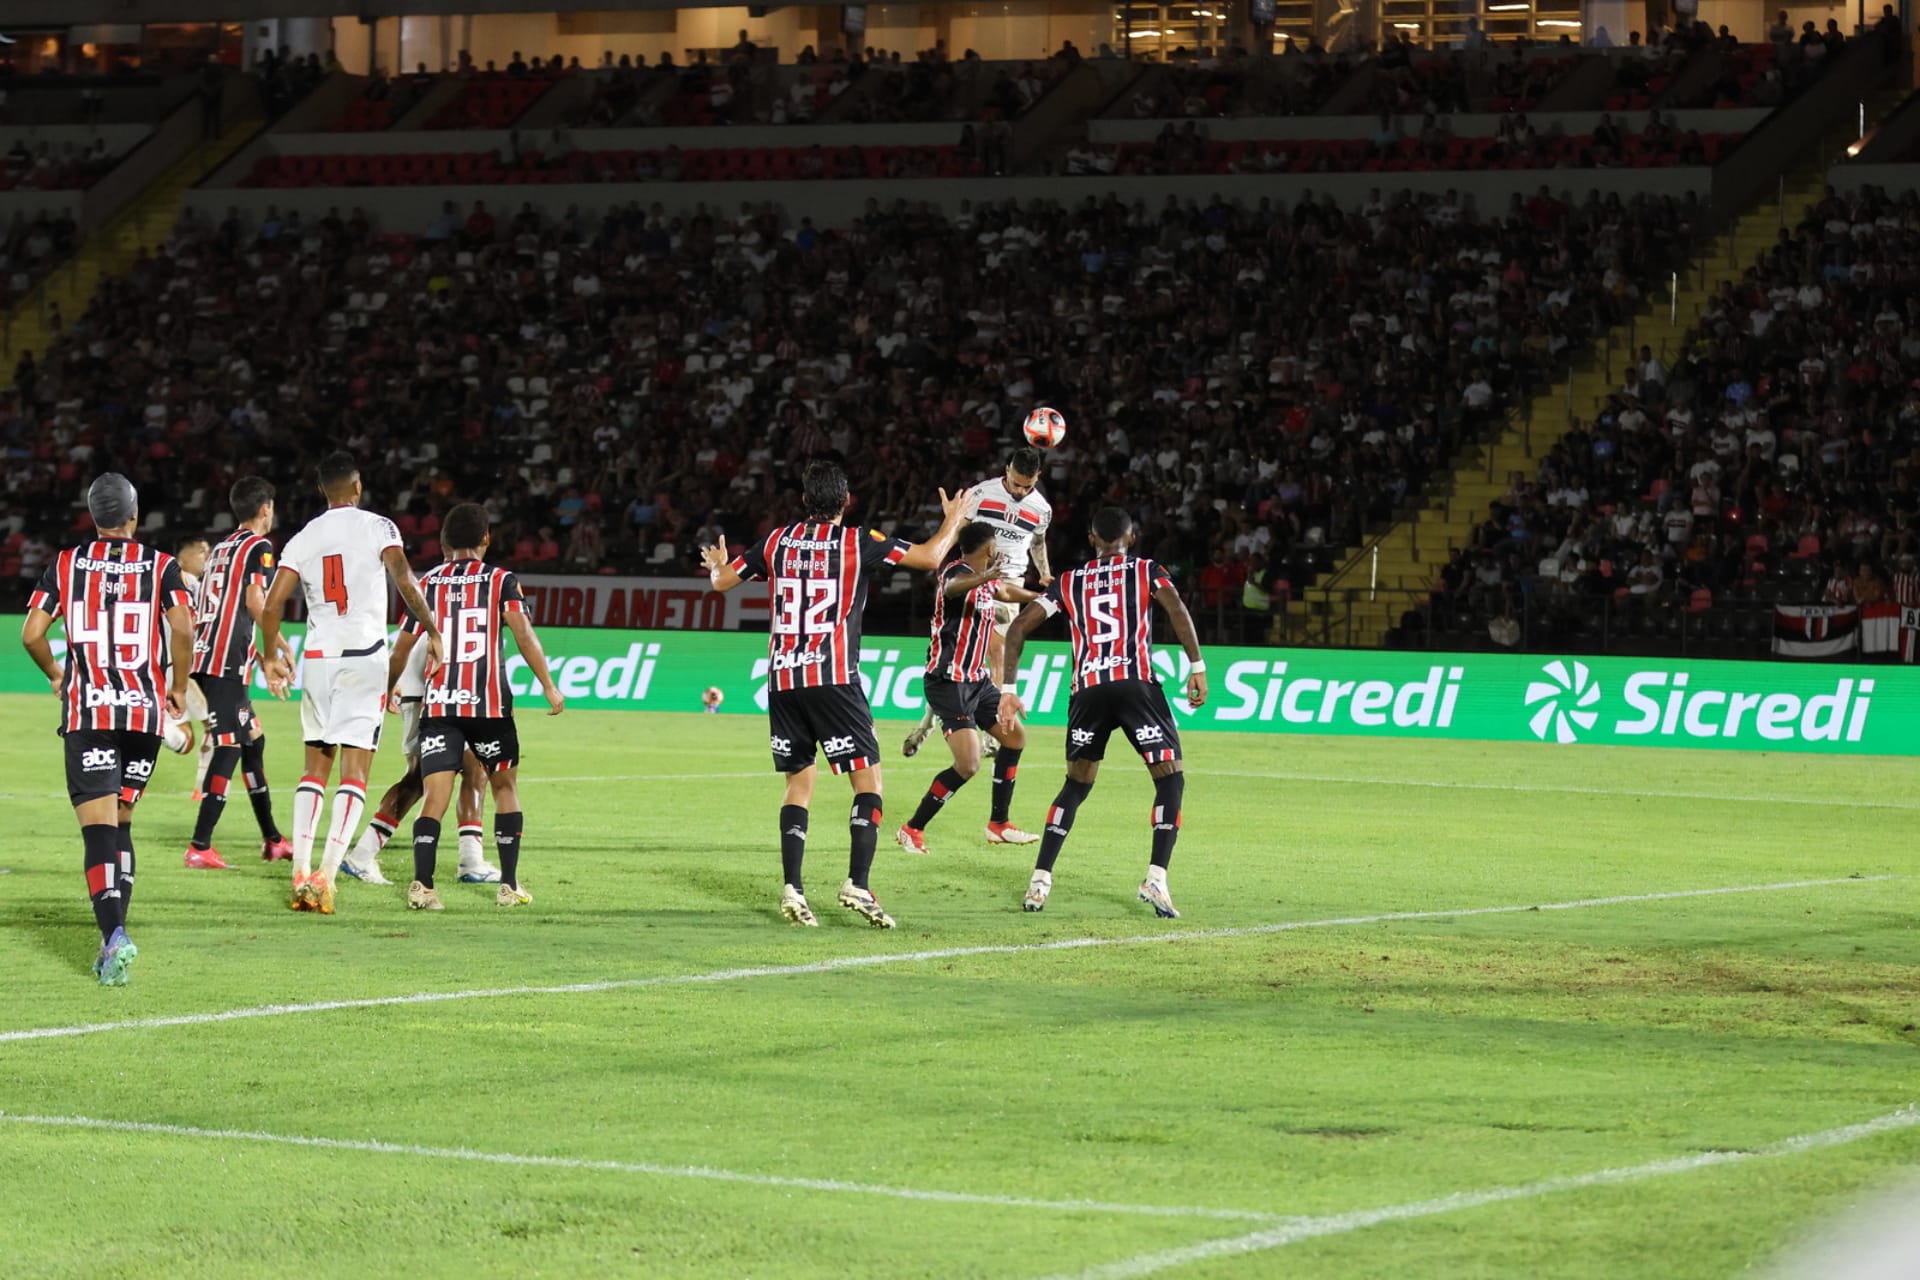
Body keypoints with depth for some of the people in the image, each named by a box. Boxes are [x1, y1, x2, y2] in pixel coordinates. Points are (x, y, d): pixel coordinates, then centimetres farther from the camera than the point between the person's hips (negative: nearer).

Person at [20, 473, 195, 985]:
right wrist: (179, 688, 7)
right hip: (144, 711, 1)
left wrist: (56, 674, 19)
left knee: (99, 827, -6)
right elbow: (182, 628, -9)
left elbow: (31, 633, 0)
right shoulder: (160, 565, 4)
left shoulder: (66, 564, 5)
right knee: (120, 822, 16)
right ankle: (115, 937, 12)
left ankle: (114, 935, -24)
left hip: (86, 712, -1)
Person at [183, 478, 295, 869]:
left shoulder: (221, 548, 20)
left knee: (253, 741, 17)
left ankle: (271, 839, 24)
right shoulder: (259, 547, -4)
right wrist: (280, 643, -5)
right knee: (229, 749, -10)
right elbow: (255, 600, -18)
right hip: (229, 663, -9)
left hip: (205, 656, 9)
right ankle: (200, 846, -15)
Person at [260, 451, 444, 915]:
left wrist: (271, 658, 18)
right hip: (366, 655, -3)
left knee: (315, 769, 14)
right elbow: (405, 581, -15)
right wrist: (432, 632, -5)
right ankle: (326, 876, -15)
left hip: (318, 659, 3)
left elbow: (272, 604, 4)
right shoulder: (376, 527, -1)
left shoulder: (303, 539, 8)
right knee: (354, 773, -4)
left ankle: (300, 872, 5)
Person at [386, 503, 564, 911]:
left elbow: (401, 651, 13)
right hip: (489, 705, -1)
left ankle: (422, 884, -22)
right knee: (504, 786, 17)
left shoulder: (427, 585, 9)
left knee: (435, 798, -5)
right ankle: (509, 885, 15)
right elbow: (523, 635, -10)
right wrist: (549, 687, -7)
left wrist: (386, 692, 29)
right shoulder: (501, 582, 3)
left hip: (438, 705, 1)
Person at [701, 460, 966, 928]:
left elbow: (723, 580, 18)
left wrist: (717, 566, 42)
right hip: (833, 679, -4)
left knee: (799, 782, 13)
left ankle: (792, 889, 2)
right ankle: (857, 884, -16)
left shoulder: (778, 540, 8)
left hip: (783, 679, 5)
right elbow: (929, 558, -4)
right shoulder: (857, 542, -3)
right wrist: (954, 521, 15)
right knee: (868, 779, -1)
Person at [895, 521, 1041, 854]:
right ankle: (912, 830, -4)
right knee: (968, 765, -17)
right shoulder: (957, 572, -20)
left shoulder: (986, 580, 8)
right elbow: (952, 588, -47)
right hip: (949, 682, -10)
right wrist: (985, 577, -67)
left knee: (1015, 738, 16)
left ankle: (998, 824, 27)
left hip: (977, 678, 10)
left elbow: (1005, 592, 32)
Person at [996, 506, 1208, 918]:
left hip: (1088, 689, 3)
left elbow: (1019, 627, 15)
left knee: (1075, 786, 19)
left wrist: (1008, 689, 17)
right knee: (1170, 779, 5)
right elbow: (1177, 610, -6)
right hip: (1136, 682, -3)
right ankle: (1156, 877, -11)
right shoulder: (1146, 571, 14)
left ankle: (1040, 881, 11)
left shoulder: (1069, 582, 21)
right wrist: (1197, 667, -5)